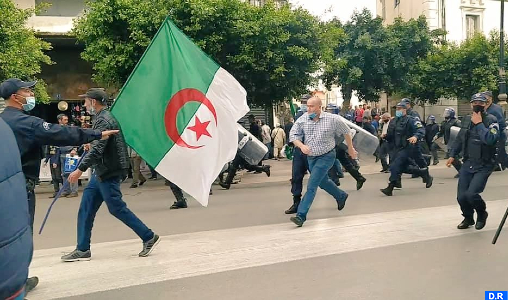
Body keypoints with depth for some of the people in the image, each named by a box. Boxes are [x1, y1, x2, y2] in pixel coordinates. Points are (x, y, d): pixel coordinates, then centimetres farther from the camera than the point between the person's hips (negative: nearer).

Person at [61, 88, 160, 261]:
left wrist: (80, 170, -27)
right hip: (101, 172, 10)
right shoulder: (102, 117, 15)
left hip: (108, 173, -10)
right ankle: (83, 250, 16)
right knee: (86, 209, 10)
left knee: (116, 208, -3)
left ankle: (149, 237, 7)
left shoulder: (104, 120, -17)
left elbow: (97, 150, -26)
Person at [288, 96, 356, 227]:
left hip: (326, 157, -5)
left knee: (311, 186, -13)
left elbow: (346, 132, 3)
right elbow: (293, 135, -5)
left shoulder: (332, 119, -12)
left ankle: (301, 215, -11)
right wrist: (301, 146, -23)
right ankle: (341, 196, 52)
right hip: (311, 157, 5)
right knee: (323, 182, 24)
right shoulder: (302, 119, -7)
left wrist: (350, 148, 11)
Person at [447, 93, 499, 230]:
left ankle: (482, 214, 15)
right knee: (461, 196, 2)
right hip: (467, 163, 5)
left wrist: (479, 123, -20)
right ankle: (468, 218, 31)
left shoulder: (491, 120, -8)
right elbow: (459, 138, 20)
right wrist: (452, 155, 17)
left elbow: (490, 139, -26)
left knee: (471, 194, -18)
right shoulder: (467, 119, 8)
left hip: (483, 166, -5)